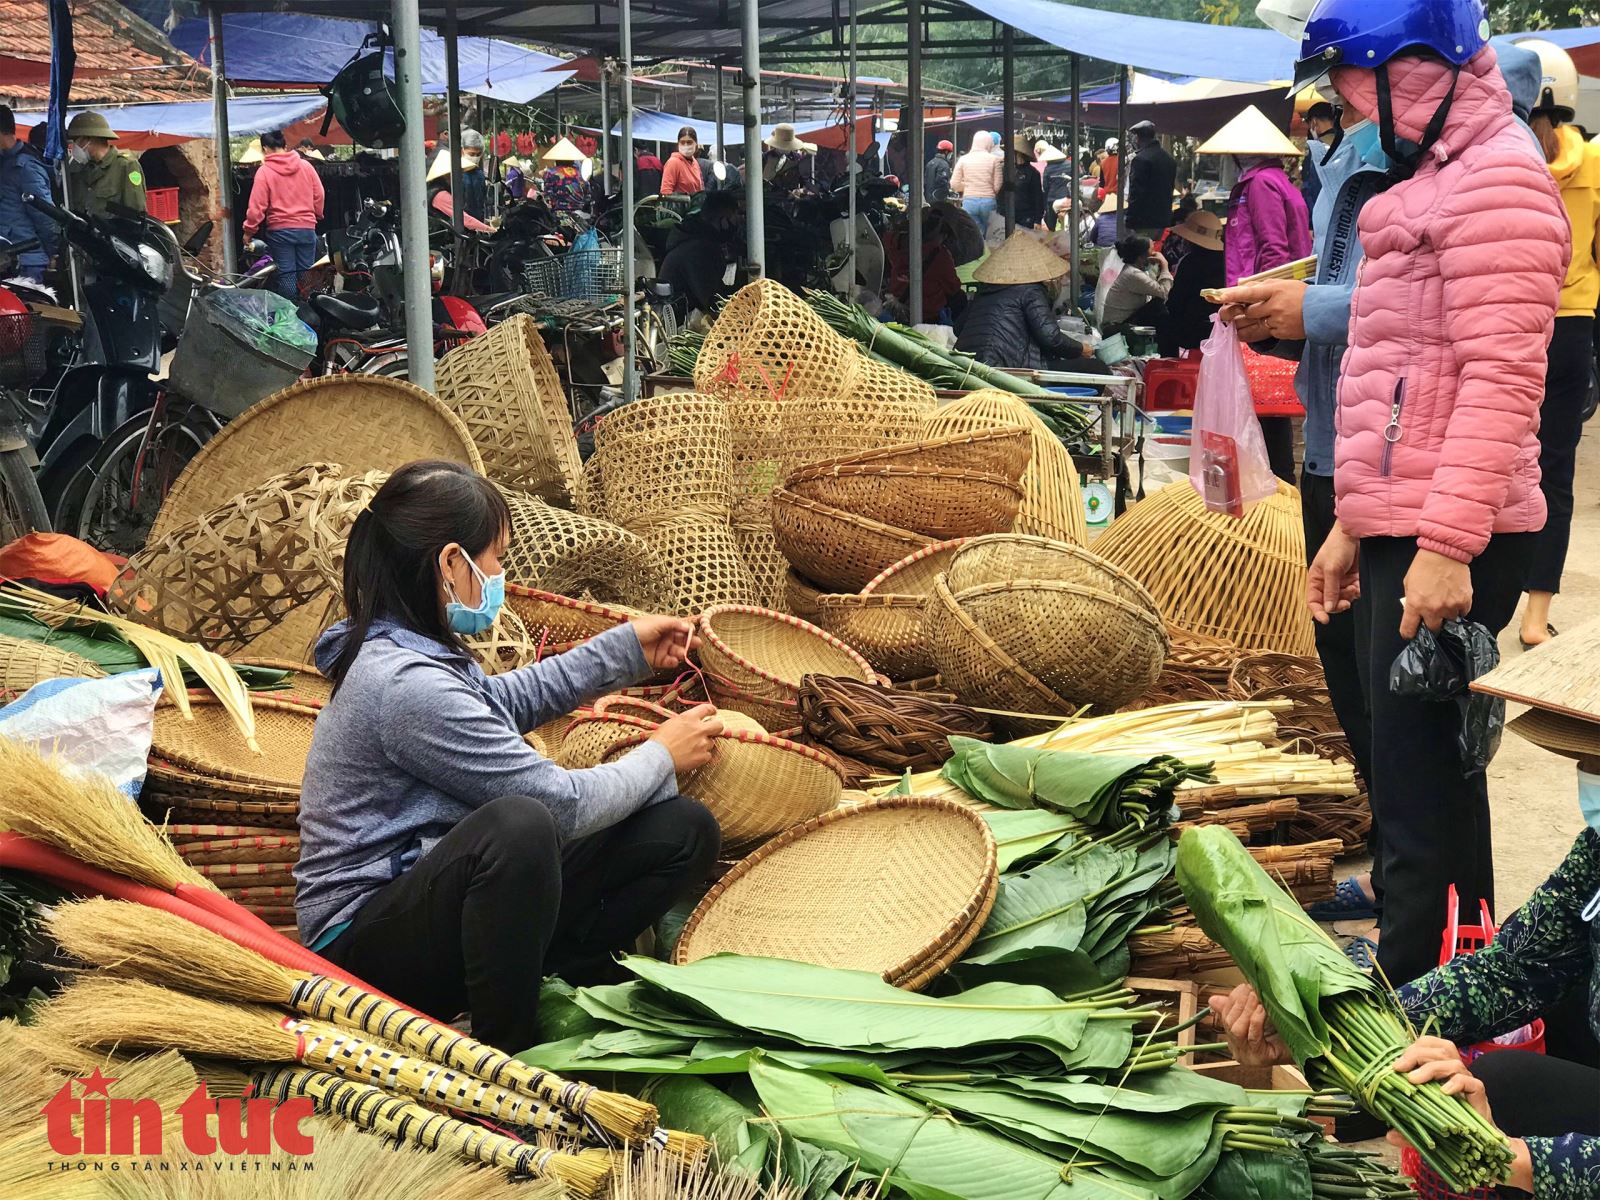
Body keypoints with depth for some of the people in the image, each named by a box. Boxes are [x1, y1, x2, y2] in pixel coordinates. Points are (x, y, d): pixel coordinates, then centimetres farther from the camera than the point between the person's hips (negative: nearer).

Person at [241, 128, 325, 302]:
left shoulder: (264, 171, -7)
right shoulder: (305, 166, 2)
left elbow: (257, 205, -10)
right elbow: (318, 195, 5)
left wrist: (249, 231, 0)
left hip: (279, 230, -3)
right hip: (307, 229, 3)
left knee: (286, 275, 2)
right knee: (306, 274, 9)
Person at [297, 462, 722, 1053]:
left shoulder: (409, 649, 6)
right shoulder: (405, 684, -24)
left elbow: (504, 700, 30)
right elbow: (563, 804, -20)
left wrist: (624, 649, 27)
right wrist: (660, 757, -2)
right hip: (364, 939, -9)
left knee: (685, 829, -1)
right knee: (518, 823, -42)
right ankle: (507, 1052, -24)